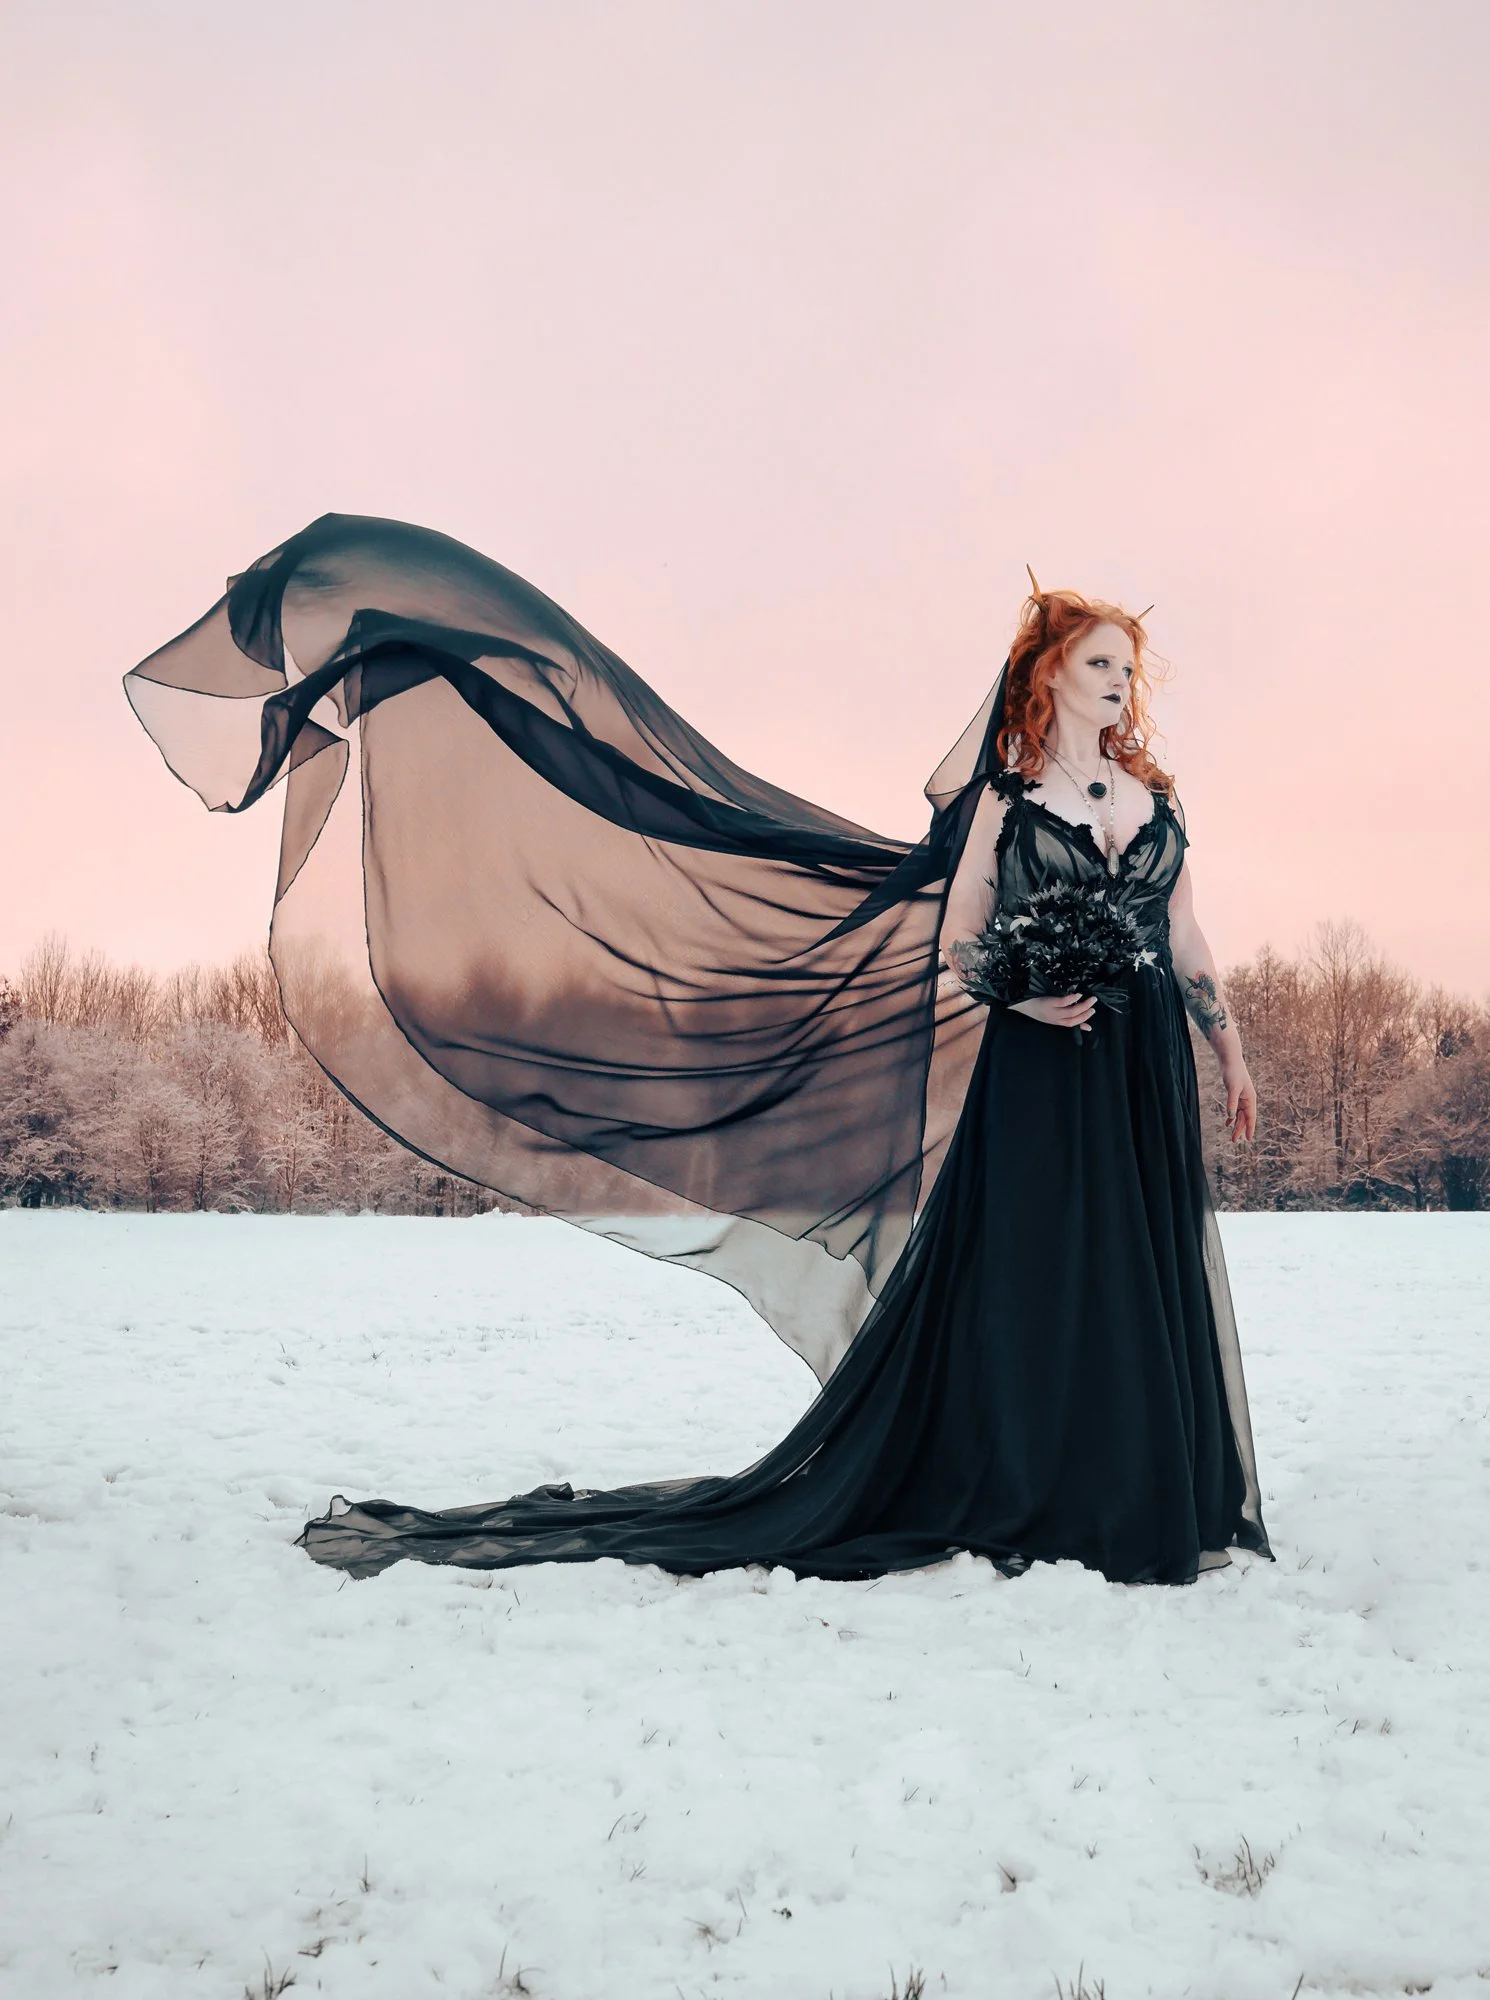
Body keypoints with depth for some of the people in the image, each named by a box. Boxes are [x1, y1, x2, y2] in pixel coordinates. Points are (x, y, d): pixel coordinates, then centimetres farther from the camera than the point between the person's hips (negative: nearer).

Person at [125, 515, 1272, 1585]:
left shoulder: (1155, 798, 13)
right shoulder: (999, 798, 0)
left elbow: (1188, 943, 17)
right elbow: (954, 951, -1)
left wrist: (1230, 1052, 15)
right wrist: (1021, 995, -18)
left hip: (1143, 1085, 4)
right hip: (1032, 1079, -4)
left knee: (1143, 1289, 5)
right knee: (1025, 1288, -3)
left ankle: (1142, 1514, 15)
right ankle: (1009, 1508, 7)